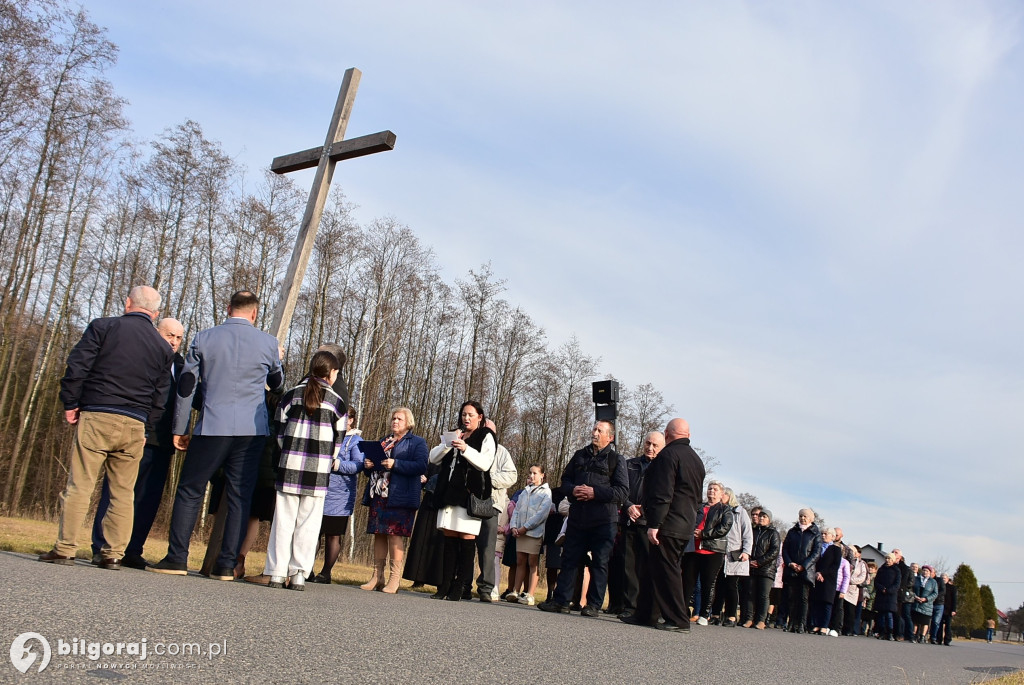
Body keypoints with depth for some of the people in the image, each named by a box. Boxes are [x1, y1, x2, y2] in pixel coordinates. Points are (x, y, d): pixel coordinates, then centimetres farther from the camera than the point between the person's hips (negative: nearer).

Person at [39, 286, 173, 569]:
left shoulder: (103, 326, 2)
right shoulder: (163, 347, 11)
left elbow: (77, 366, -4)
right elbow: (160, 397, 11)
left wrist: (70, 403, 4)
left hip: (96, 417, -2)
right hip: (134, 425, 3)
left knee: (79, 485, 1)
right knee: (123, 492, 7)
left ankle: (65, 549, 1)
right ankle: (113, 554, 8)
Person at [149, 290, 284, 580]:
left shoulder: (204, 338, 4)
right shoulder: (268, 343, 4)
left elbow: (186, 386, 5)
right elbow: (277, 384, 18)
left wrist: (180, 429, 12)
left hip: (212, 427, -1)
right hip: (252, 429, 1)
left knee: (189, 491, 8)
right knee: (240, 496, 5)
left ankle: (177, 558, 5)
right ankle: (227, 564, 4)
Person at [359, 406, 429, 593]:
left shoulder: (417, 442, 4)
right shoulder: (383, 441, 25)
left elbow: (421, 466, -10)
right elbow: (371, 461, 29)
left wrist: (395, 464, -19)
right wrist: (367, 465, 4)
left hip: (400, 497, -6)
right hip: (378, 494, 6)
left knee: (395, 534, -9)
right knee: (378, 534, 5)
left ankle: (395, 578, -6)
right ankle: (377, 577, 10)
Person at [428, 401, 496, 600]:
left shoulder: (486, 437, 5)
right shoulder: (455, 435, 23)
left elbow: (485, 463, -10)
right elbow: (433, 458, 14)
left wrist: (465, 449, -21)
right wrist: (448, 444, -4)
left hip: (470, 493, -6)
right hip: (449, 492, 6)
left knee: (466, 538, -8)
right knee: (449, 538, 3)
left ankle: (459, 587, -7)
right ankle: (445, 586, 4)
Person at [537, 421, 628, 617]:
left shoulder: (616, 459, 1)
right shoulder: (580, 455, 16)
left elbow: (622, 491, -8)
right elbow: (564, 481, 17)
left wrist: (595, 492, -17)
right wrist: (573, 490, -5)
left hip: (603, 521, -4)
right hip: (577, 518, 5)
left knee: (599, 563, 1)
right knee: (569, 559, 6)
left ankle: (593, 605, 7)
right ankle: (560, 600, 12)